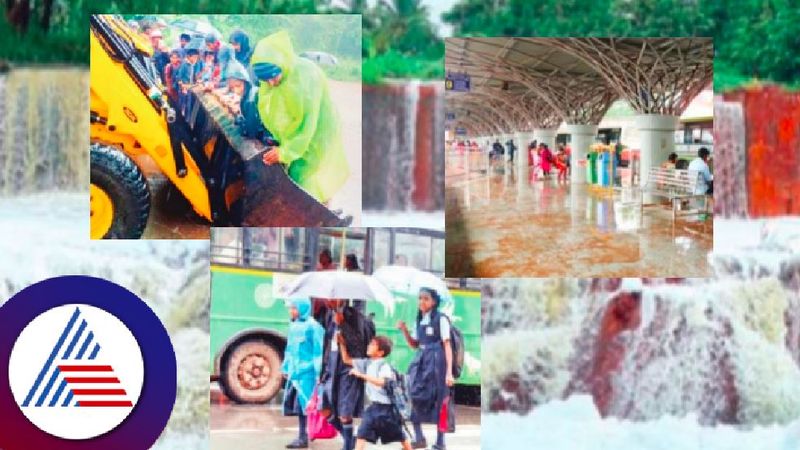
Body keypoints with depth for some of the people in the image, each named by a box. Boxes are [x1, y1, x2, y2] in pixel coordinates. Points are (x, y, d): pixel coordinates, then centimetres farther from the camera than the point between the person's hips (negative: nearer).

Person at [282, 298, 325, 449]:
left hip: (306, 371, -8)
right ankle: (303, 435, 18)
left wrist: (318, 373, -13)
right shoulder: (293, 326, 13)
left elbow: (318, 350, -11)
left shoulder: (312, 326, -10)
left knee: (302, 404, -8)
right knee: (291, 402, 7)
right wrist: (286, 367, 21)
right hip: (294, 371, 8)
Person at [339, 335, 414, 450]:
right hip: (373, 406, 6)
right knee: (362, 433, -7)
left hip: (386, 407, -6)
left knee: (399, 435, 11)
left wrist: (361, 375, -35)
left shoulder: (384, 366, -15)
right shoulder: (367, 363, 6)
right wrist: (342, 343, -2)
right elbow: (347, 360, 11)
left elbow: (381, 382, -33)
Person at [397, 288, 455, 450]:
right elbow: (414, 345, 18)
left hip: (436, 362, -7)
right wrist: (404, 330, 1)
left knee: (438, 402, 0)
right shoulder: (419, 320, 12)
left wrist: (449, 372, -14)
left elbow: (447, 346, -9)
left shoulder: (441, 319, -7)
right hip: (420, 362, 7)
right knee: (415, 397, 3)